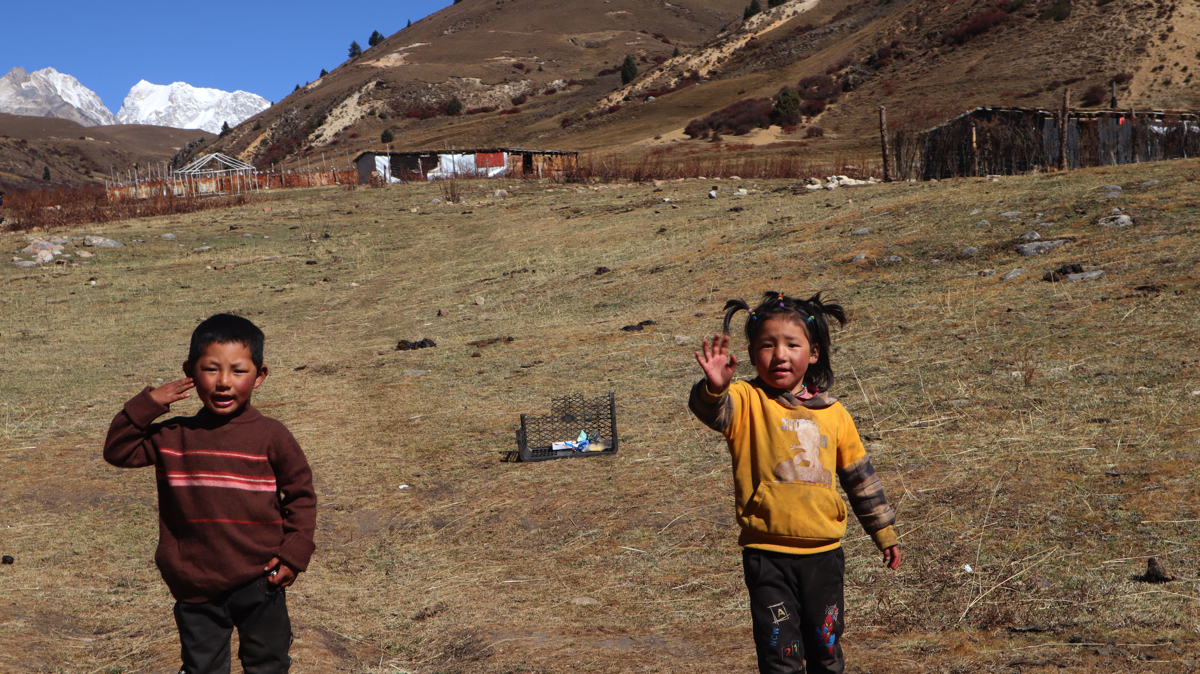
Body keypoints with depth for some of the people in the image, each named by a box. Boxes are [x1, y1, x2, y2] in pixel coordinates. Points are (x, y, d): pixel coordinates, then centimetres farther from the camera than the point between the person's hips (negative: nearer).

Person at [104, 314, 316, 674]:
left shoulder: (271, 437, -8)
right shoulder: (173, 437, 0)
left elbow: (301, 494, -1)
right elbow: (118, 451, 3)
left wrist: (293, 555, -7)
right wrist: (145, 406, -10)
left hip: (258, 582, -2)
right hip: (196, 589, 2)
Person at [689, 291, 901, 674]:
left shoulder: (832, 412, 6)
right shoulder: (748, 402, -6)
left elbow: (860, 477, 17)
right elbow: (710, 410, -29)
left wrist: (883, 530, 22)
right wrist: (714, 387, -51)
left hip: (824, 554, 4)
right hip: (768, 556, -3)